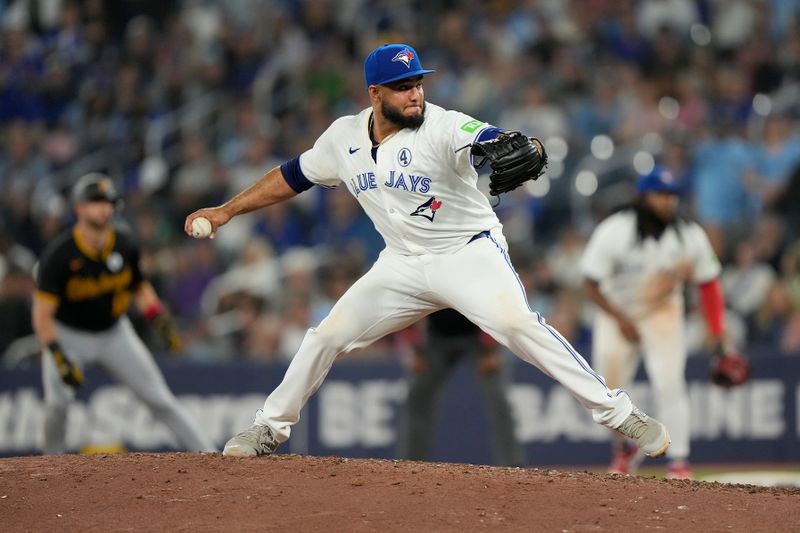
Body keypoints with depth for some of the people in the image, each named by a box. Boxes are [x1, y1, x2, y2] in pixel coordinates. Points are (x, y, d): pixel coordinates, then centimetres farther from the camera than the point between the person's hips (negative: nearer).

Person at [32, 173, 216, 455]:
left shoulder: (125, 246, -11)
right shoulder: (59, 254, -25)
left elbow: (140, 289, 7)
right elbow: (42, 315, -23)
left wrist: (160, 320, -10)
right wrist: (60, 359, -32)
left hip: (114, 333, 3)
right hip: (68, 335, -3)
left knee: (160, 398, 1)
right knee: (57, 402, -23)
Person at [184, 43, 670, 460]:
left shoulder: (442, 127, -20)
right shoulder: (344, 137, -2)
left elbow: (489, 142, -40)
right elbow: (292, 177, 14)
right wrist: (226, 211, 12)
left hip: (470, 253, -5)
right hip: (403, 266, 5)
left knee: (518, 324, -28)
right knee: (326, 337, 2)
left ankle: (618, 413, -23)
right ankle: (270, 429, 23)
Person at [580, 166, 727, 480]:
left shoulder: (690, 236, -13)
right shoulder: (613, 231, -20)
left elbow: (708, 283, -2)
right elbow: (591, 284, -15)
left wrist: (717, 334, -6)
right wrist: (621, 321, -23)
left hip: (663, 316, 0)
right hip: (616, 314, 0)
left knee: (669, 383, -18)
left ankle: (678, 460, -11)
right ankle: (625, 449, 29)